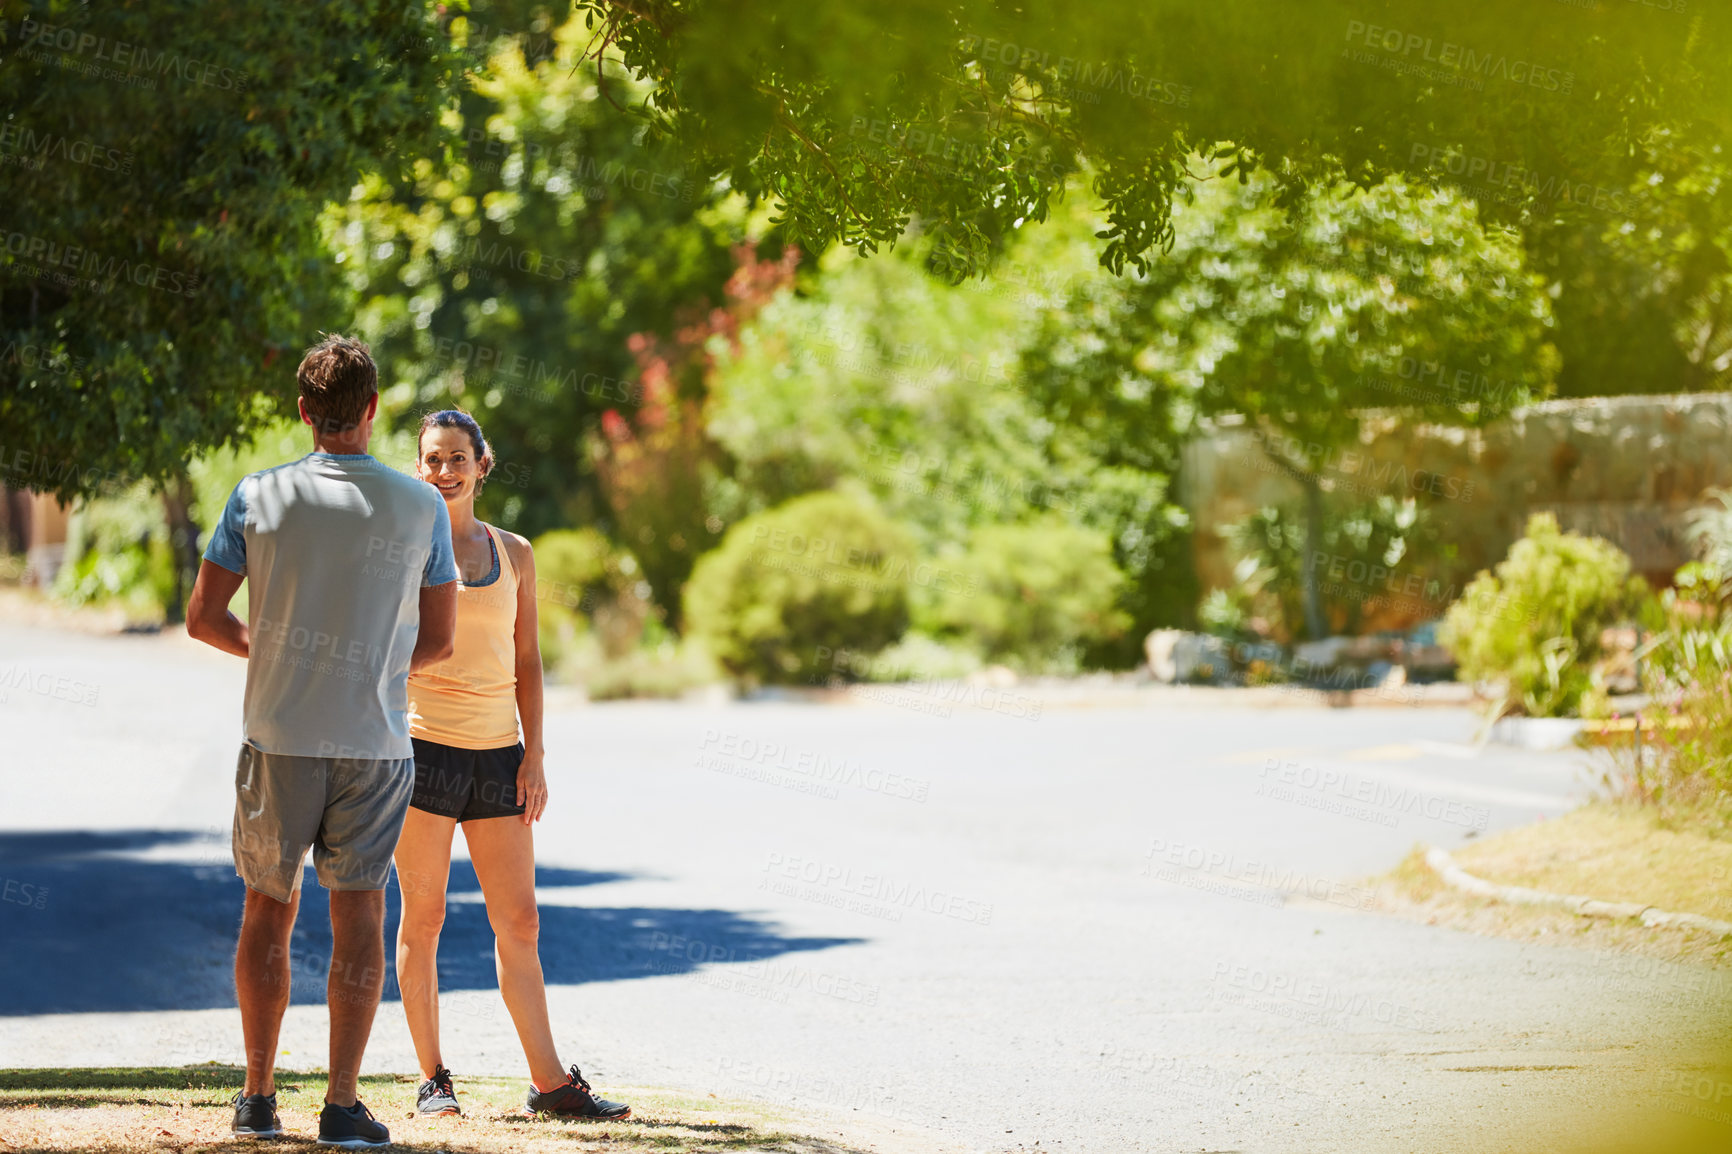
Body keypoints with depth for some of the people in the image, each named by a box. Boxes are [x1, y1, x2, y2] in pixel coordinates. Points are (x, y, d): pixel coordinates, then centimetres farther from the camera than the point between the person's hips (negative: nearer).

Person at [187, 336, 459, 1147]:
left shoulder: (259, 497, -2)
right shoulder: (421, 509, -1)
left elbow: (204, 619, 1)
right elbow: (439, 638, 4)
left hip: (279, 736, 1)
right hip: (375, 738, -1)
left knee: (268, 907, 12)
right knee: (358, 912, 1)